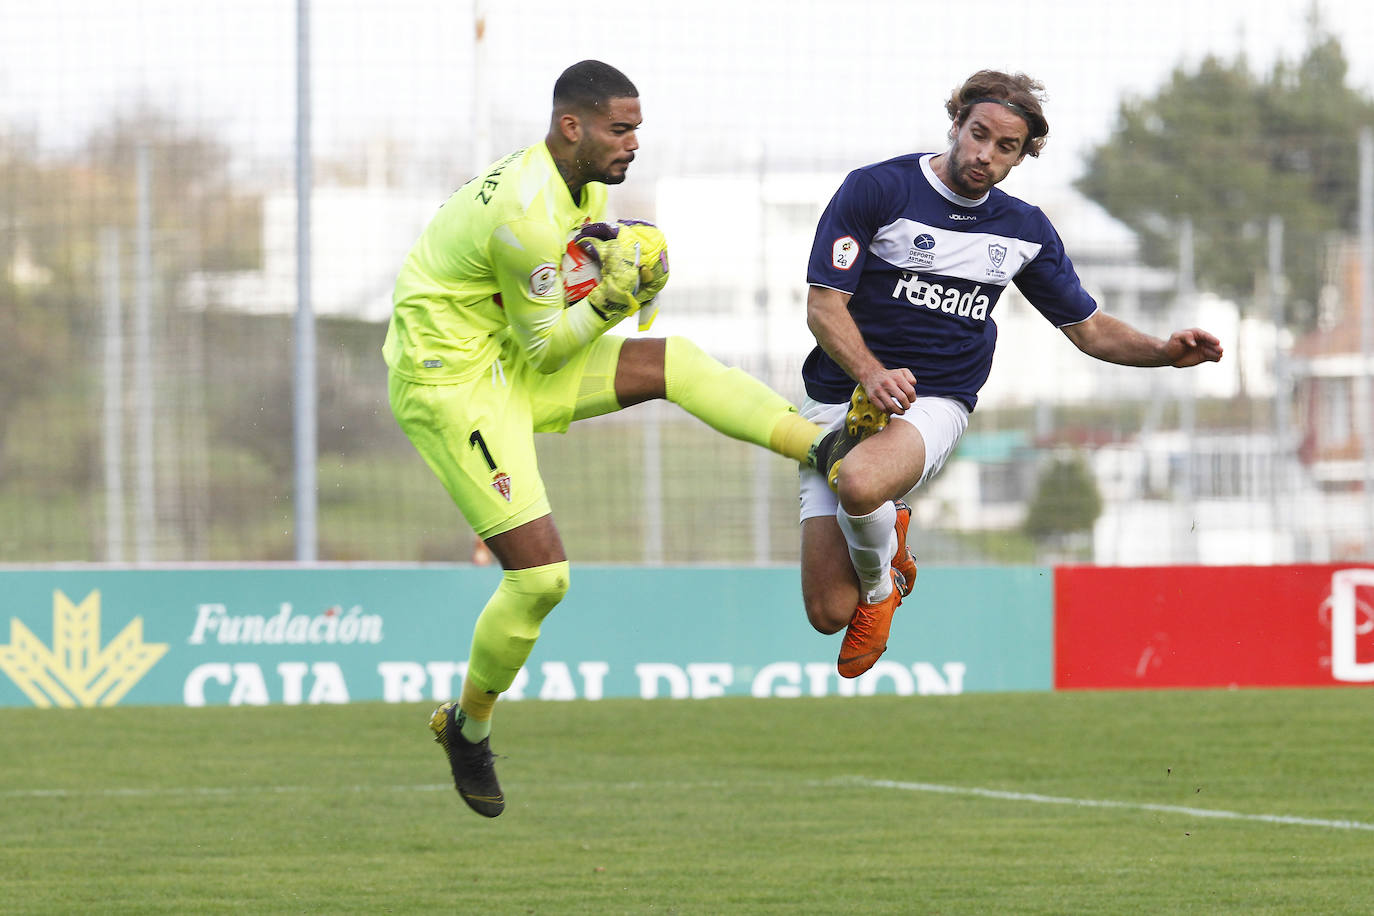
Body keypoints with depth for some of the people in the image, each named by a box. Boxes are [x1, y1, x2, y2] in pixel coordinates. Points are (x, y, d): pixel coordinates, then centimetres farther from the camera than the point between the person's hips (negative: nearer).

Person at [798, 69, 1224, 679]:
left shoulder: (1025, 230, 9)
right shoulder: (876, 190, -5)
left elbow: (1090, 329, 18)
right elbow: (824, 305, -8)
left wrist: (1166, 352, -2)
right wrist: (872, 374, -27)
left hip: (934, 404, 1)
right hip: (839, 398, -1)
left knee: (859, 483, -37)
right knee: (828, 614, -11)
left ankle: (880, 585, -3)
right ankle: (889, 529, 23)